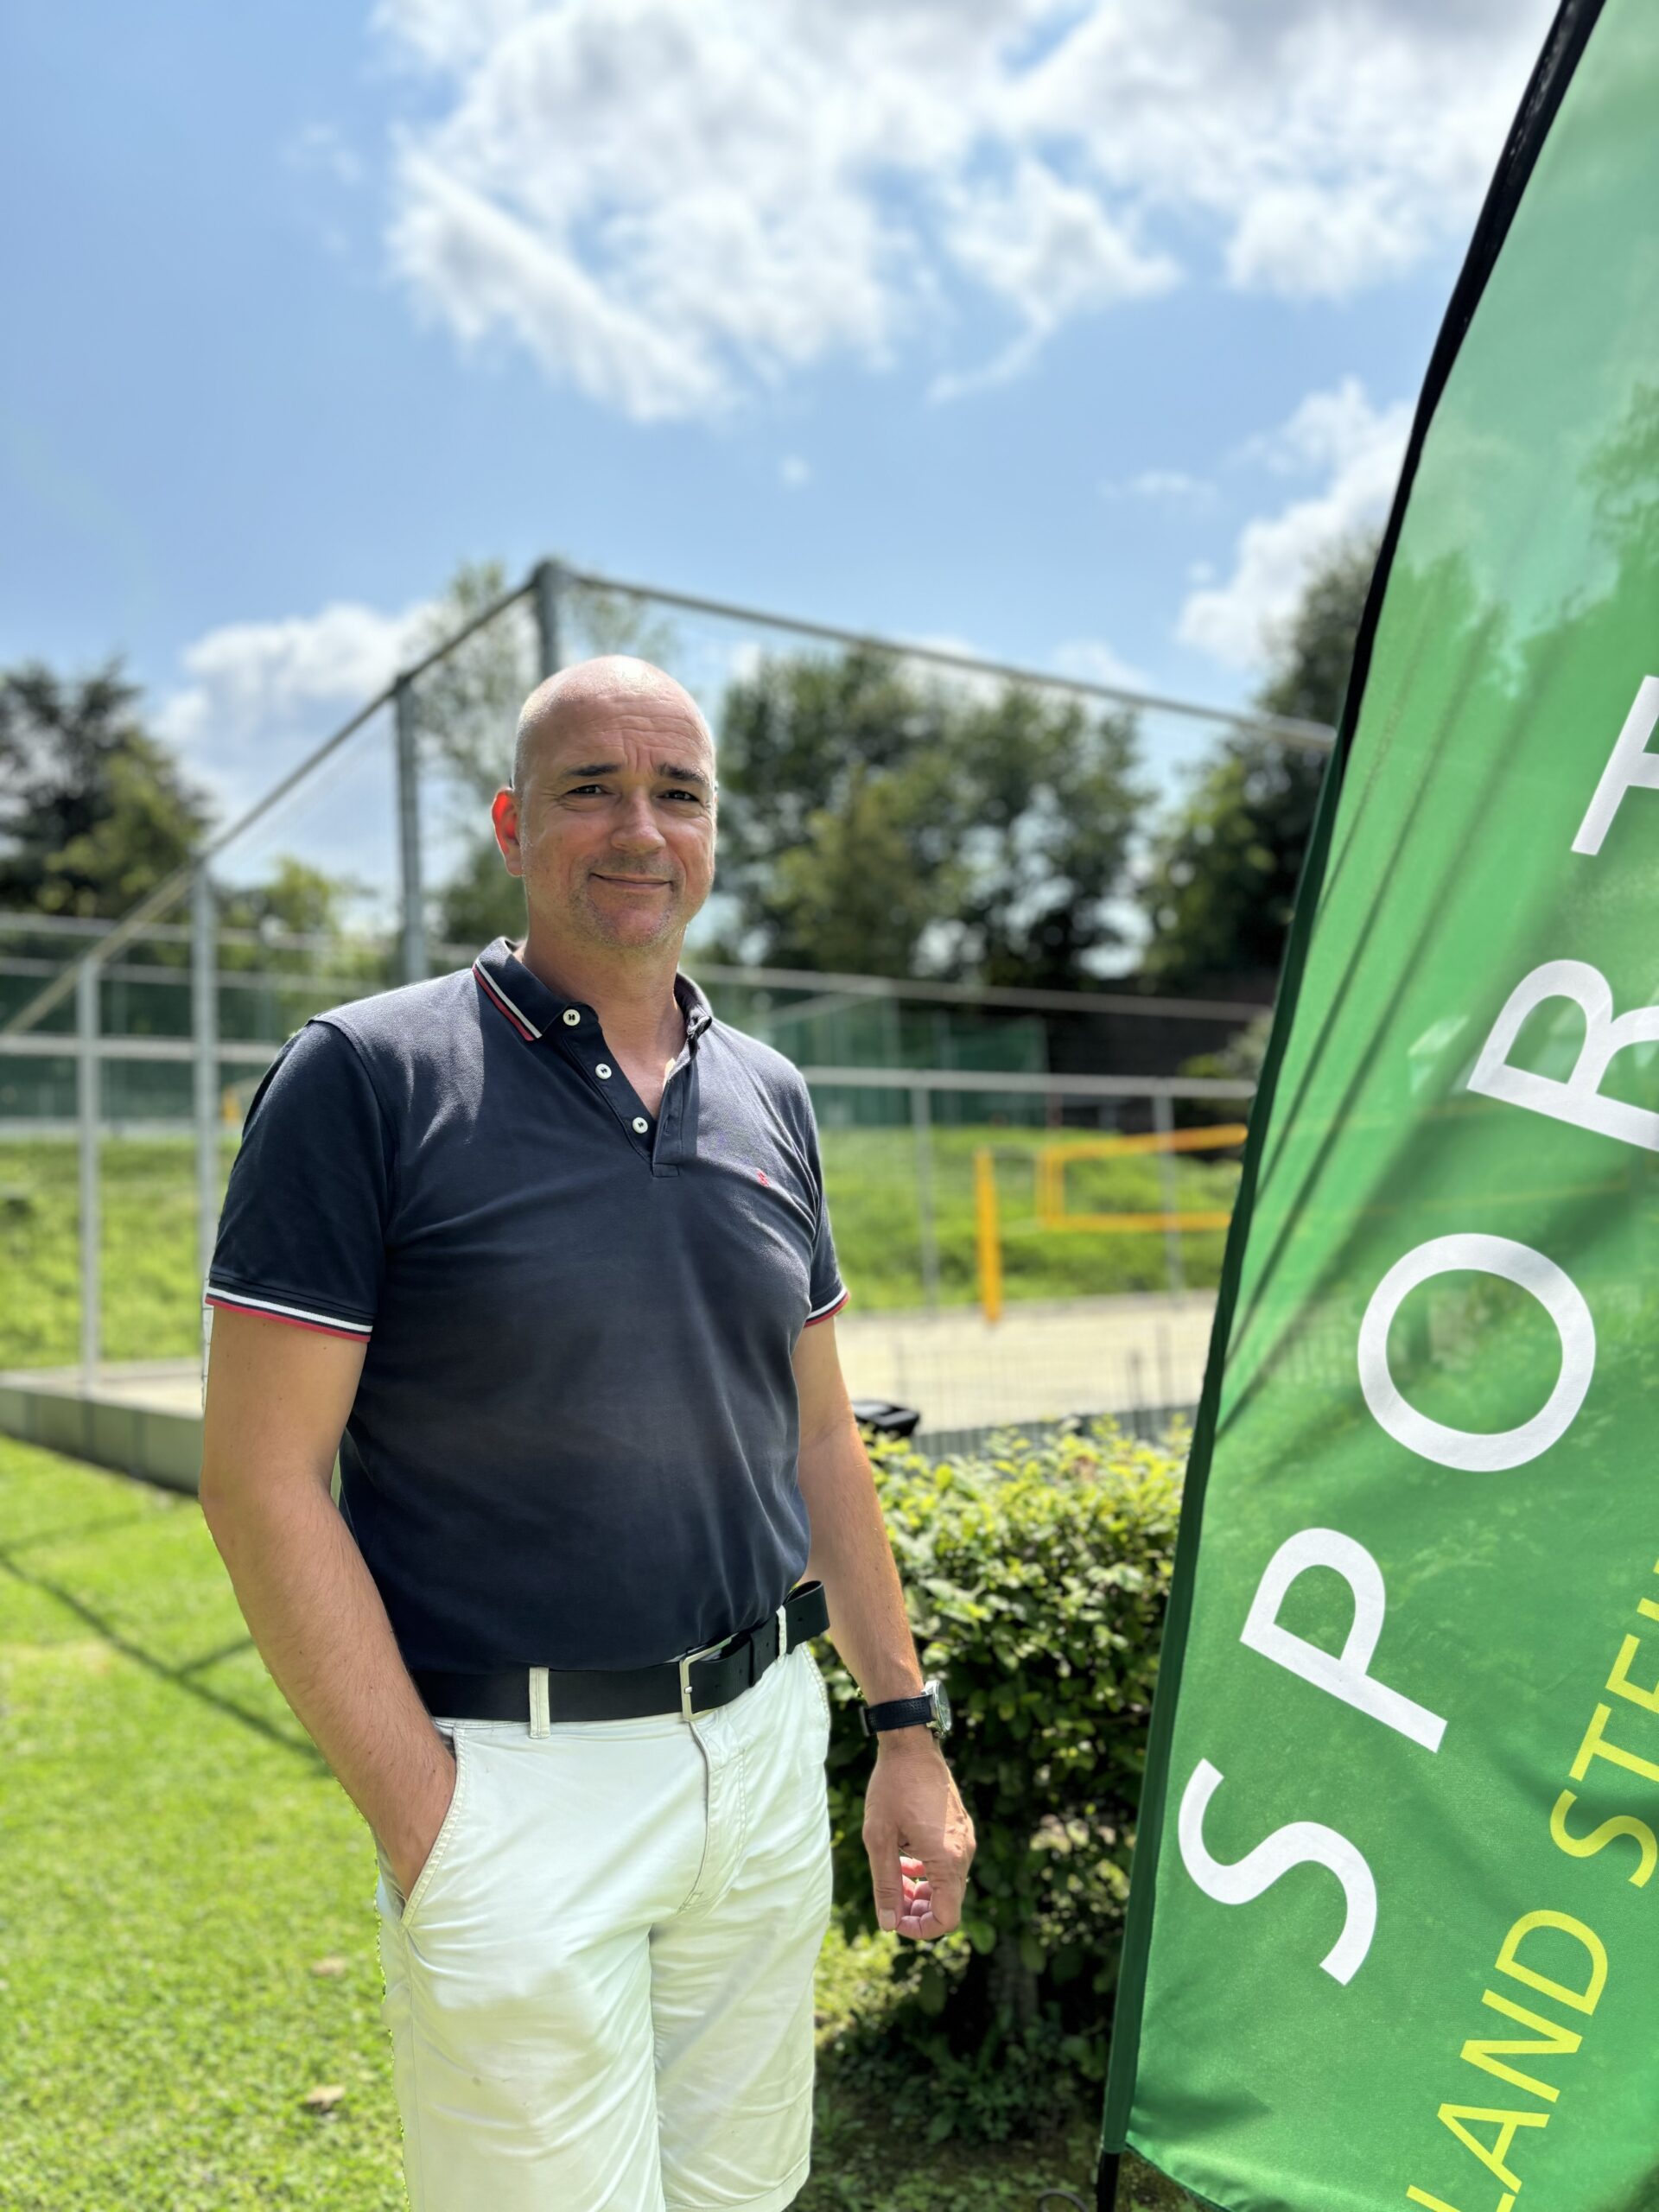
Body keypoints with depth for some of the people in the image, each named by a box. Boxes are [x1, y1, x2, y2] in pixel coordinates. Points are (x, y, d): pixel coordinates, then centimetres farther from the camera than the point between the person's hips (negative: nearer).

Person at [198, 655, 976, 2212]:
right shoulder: (364, 1076, -10)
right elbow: (262, 1474, -12)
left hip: (765, 1742, 5)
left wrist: (905, 1728, 11)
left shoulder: (768, 1098, 6)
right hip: (511, 1777, -5)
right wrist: (422, 1822, -14)